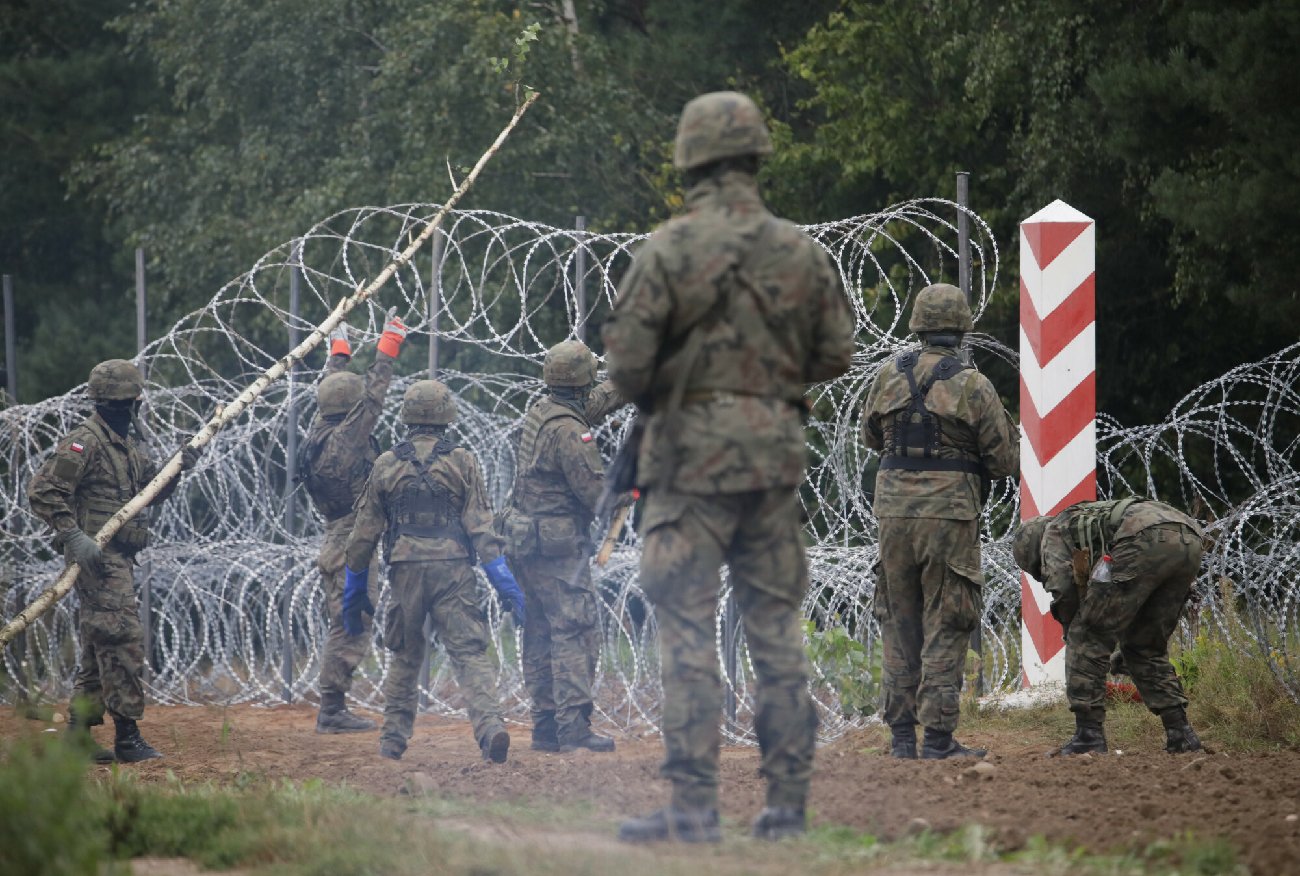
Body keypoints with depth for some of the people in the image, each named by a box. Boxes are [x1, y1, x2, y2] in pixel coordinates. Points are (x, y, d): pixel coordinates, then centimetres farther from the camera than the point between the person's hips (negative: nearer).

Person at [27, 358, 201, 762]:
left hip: (119, 561, 10)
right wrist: (74, 537, -25)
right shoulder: (84, 442, -13)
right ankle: (127, 737, -12)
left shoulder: (127, 445, 17)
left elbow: (151, 490, 23)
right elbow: (43, 491, -18)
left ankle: (78, 737, 15)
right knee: (123, 640, -12)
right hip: (98, 558, -10)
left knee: (98, 648, 11)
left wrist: (178, 468, 4)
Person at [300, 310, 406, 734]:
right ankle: (331, 710, -8)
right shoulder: (346, 439, -16)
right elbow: (374, 395, -11)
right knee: (350, 630, -7)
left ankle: (333, 709, 15)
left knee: (347, 630, 14)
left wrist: (339, 353, 37)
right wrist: (389, 346, -2)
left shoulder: (319, 435, 7)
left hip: (336, 543, 10)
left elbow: (334, 390, 23)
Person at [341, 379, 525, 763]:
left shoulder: (386, 465, 7)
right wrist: (505, 584, -4)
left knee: (405, 657, 16)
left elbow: (364, 533, 9)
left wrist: (354, 592, 17)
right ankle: (489, 725, -26)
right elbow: (481, 528, -4)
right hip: (453, 569, -2)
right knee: (469, 653, -7)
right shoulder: (462, 462, 2)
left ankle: (393, 738, 17)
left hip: (405, 572, 2)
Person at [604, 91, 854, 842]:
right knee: (777, 627, 9)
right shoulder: (802, 252, 2)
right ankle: (788, 801, 9)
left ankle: (693, 807, -6)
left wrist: (649, 396, 11)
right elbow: (836, 355, 9)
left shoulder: (670, 250, -10)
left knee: (688, 631, -3)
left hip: (692, 452, -4)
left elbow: (627, 362, -10)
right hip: (777, 451, 4)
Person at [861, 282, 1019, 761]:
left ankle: (901, 734, 12)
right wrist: (1006, 426, 18)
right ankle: (938, 737, -2)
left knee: (899, 623, 13)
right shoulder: (973, 386, -8)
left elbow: (871, 436, 19)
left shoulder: (889, 375, 3)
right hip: (950, 513, -3)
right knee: (945, 629, 1)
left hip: (894, 510, 3)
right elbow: (1005, 460, -2)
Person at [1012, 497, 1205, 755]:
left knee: (1088, 639, 5)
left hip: (1146, 541, -8)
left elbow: (1062, 588, 6)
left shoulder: (1054, 531, 22)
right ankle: (1180, 734, 17)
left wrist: (1072, 631, 22)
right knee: (1147, 647, 23)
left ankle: (1089, 734, 1)